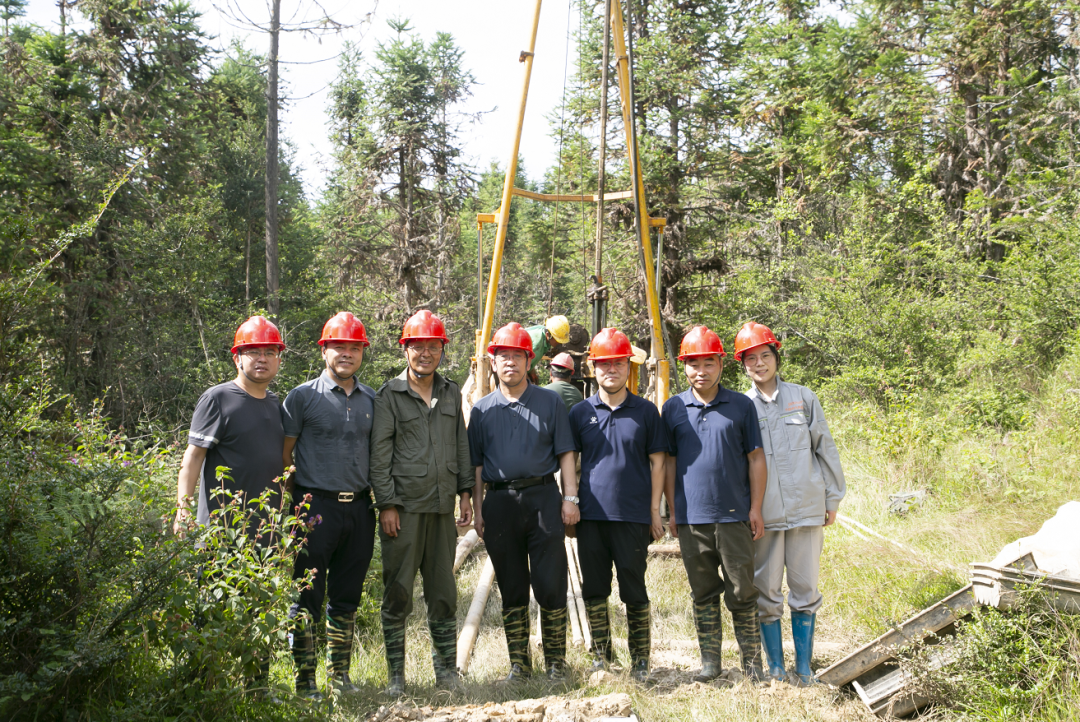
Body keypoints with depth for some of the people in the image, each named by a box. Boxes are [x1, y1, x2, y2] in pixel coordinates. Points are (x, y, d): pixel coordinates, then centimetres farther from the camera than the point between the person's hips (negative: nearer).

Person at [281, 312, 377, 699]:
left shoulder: (372, 400, 13)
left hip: (359, 508, 4)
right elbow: (284, 455, 1)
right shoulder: (302, 397, 0)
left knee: (347, 597, 11)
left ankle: (340, 674, 21)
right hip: (316, 506, -4)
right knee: (308, 597, -3)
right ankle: (305, 679, 6)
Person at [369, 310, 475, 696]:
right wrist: (386, 504, -10)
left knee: (443, 591, 9)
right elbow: (379, 454, -5)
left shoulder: (451, 393, 13)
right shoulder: (389, 395, -2)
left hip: (442, 506, 4)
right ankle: (396, 674, 10)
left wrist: (465, 493, 12)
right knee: (398, 591, 0)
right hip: (404, 507, -4)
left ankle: (446, 669, 20)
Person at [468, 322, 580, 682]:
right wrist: (477, 510, 5)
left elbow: (565, 453, 6)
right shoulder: (482, 410, 12)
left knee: (551, 585, -4)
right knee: (512, 589, 7)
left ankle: (556, 662, 9)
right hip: (500, 502, 2)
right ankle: (519, 663, 16)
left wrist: (570, 497, -3)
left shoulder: (550, 402, 9)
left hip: (543, 498, -1)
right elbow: (476, 464, 12)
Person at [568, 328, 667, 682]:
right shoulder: (580, 413, 8)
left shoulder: (646, 412, 5)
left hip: (633, 516, -2)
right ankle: (601, 658, 19)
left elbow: (657, 462, 6)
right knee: (594, 590, 7)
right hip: (591, 516, 2)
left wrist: (655, 510, 1)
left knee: (634, 592, 3)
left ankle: (640, 661, 15)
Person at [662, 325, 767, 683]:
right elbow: (669, 461, 10)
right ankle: (710, 660, 19)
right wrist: (671, 509, 6)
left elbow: (756, 458, 4)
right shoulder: (673, 408, 6)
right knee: (703, 593, 9)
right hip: (691, 516, 1)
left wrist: (756, 507, -1)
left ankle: (752, 660, 15)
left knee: (742, 592, 3)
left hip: (734, 515, -1)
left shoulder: (741, 406, 3)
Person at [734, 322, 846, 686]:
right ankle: (775, 669, 17)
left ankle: (804, 670, 15)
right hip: (763, 515, 0)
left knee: (805, 591, 5)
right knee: (766, 593, 5)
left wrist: (833, 499, 8)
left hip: (807, 509, 0)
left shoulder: (803, 398, 6)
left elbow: (825, 449, 9)